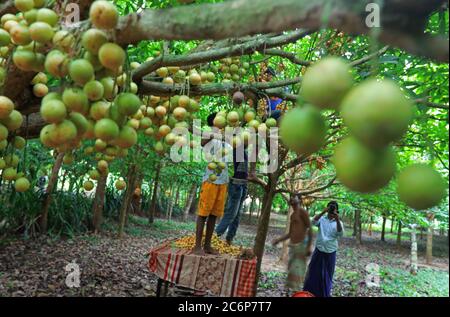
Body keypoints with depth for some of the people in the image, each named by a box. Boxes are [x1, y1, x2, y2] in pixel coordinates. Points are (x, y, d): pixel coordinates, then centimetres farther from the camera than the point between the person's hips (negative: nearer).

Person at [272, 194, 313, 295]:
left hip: (301, 246, -8)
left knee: (297, 272, -8)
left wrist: (309, 246, -20)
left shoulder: (302, 212, -8)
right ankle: (289, 292, 20)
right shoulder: (292, 215, 16)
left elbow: (310, 229, -14)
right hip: (292, 246, 9)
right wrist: (278, 240, 14)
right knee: (290, 271, 12)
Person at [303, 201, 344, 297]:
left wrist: (337, 220, -32)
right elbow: (314, 222, -21)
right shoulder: (322, 219, -2)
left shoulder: (338, 222, -1)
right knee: (314, 271, 9)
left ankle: (326, 293, 31)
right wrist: (323, 212, -33)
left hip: (331, 252, 0)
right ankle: (310, 291, 25)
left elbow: (340, 234, -18)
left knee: (328, 273, 13)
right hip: (319, 250, 0)